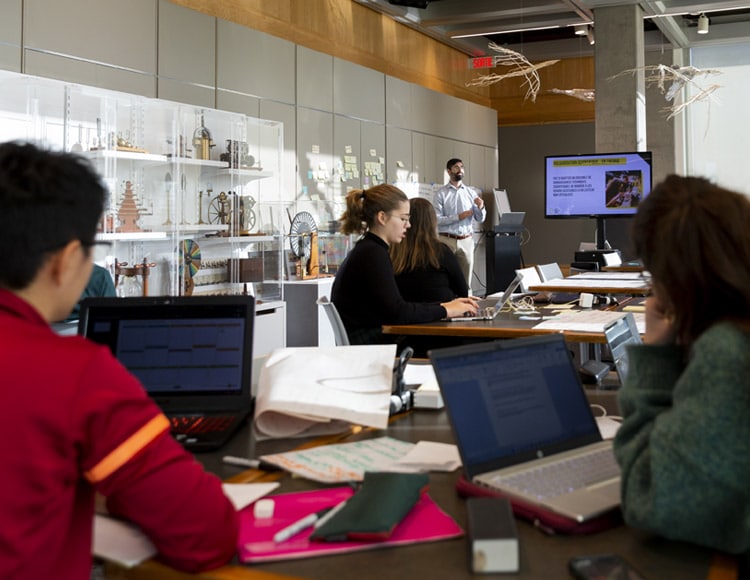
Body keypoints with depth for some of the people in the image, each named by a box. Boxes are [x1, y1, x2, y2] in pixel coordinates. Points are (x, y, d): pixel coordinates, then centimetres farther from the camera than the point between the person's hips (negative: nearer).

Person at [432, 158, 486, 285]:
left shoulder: (471, 192, 9)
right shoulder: (441, 193, -1)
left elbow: (480, 219, 8)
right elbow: (436, 219, -9)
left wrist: (481, 207, -12)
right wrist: (459, 217, -17)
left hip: (467, 240, 3)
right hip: (447, 240, -3)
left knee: (466, 279, 5)